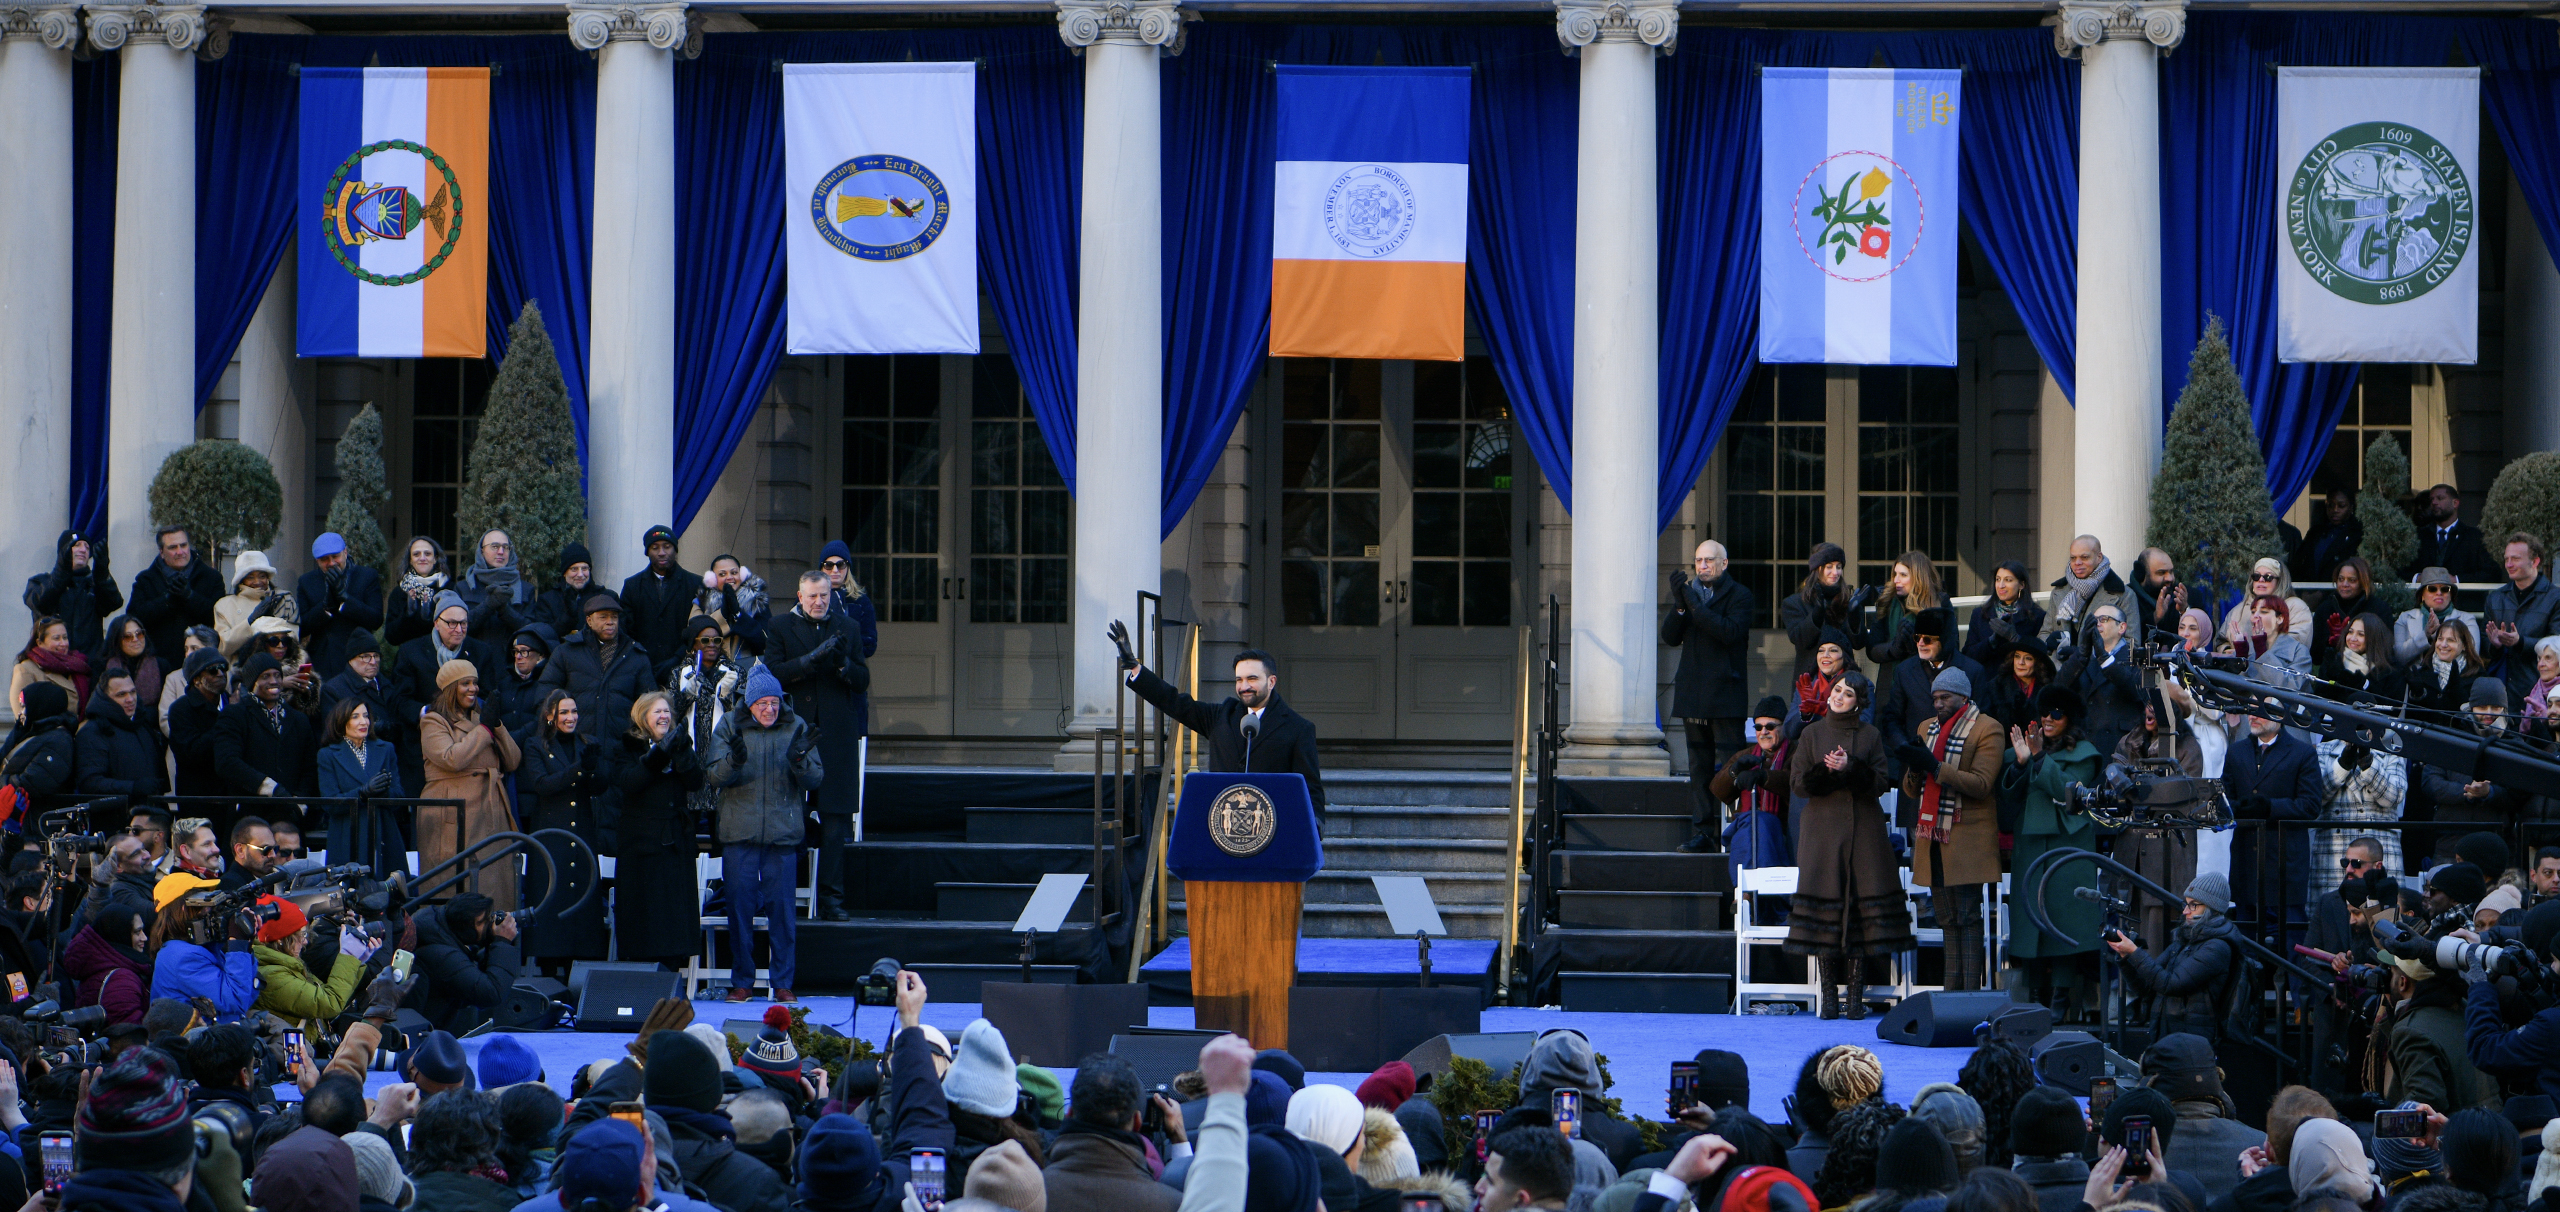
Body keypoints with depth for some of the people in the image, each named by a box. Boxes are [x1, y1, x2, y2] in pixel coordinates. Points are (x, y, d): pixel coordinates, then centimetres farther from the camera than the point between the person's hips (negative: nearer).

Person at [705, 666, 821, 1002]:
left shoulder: (796, 728, 4)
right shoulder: (730, 726, 2)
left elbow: (816, 779, 0)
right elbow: (712, 775, -6)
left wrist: (800, 760, -20)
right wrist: (734, 760, -26)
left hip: (783, 835, 0)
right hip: (739, 833, 0)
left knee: (782, 909, 1)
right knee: (740, 908, 2)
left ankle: (783, 983, 7)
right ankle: (742, 981, 11)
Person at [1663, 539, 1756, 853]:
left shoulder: (1739, 595, -2)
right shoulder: (1689, 590, 15)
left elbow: (1730, 632, -18)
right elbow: (1670, 638, 7)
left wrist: (1694, 604, -19)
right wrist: (1679, 605, -10)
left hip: (1724, 694, -5)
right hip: (1692, 694, 5)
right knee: (1699, 765, 7)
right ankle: (1701, 831, 9)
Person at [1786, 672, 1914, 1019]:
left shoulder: (1870, 737, 8)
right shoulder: (1812, 734, 9)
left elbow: (1879, 783, -1)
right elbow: (1798, 780, 3)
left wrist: (1849, 768, -16)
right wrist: (1827, 770, -14)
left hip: (1864, 831, 0)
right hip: (1822, 829, 0)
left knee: (1861, 907, -5)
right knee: (1825, 909, -6)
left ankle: (1857, 993, -1)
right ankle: (1829, 994, -2)